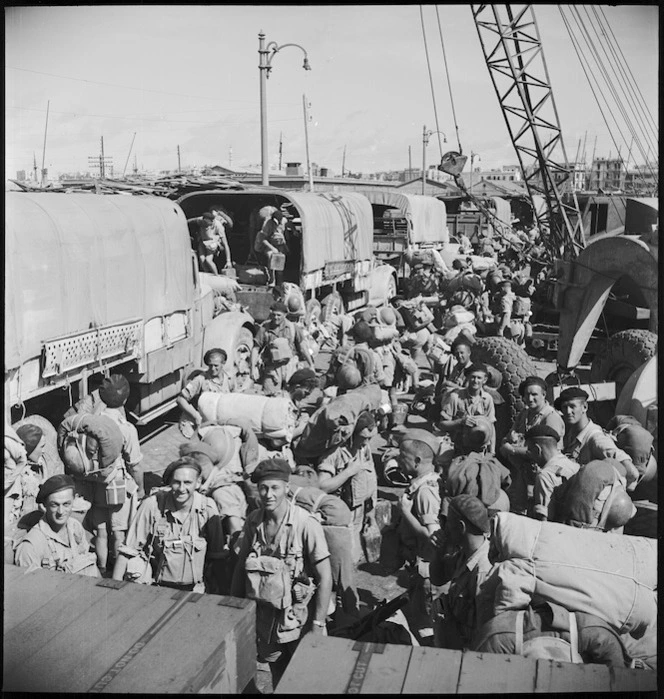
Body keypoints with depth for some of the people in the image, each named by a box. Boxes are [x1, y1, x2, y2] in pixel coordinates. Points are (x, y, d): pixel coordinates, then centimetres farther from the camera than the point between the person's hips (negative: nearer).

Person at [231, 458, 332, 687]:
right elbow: (241, 567, 6)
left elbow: (325, 577, -17)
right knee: (278, 682, 20)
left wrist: (318, 626, -17)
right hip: (263, 621, 4)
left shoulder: (306, 524, -20)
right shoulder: (253, 521, -6)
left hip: (298, 621, -4)